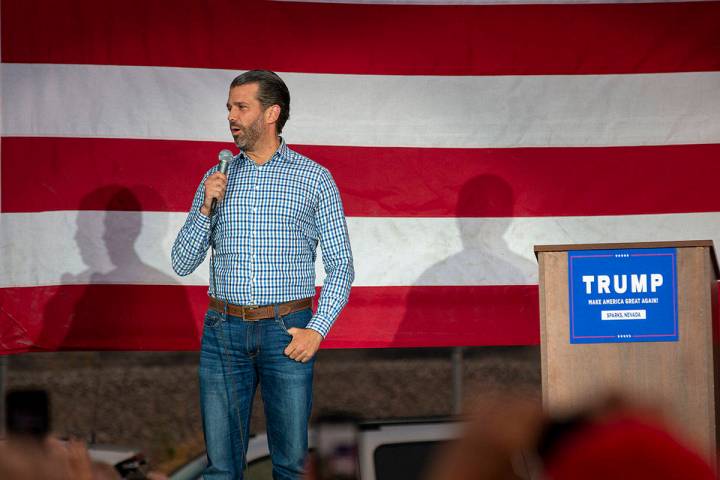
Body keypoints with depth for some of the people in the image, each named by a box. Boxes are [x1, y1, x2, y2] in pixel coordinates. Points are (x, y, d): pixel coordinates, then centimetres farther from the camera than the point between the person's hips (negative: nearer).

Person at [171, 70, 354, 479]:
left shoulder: (315, 178, 2)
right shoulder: (217, 178, 9)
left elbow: (341, 266, 2)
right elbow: (183, 263, 8)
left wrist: (317, 330, -10)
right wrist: (207, 207, -6)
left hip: (287, 334, -2)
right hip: (224, 333, 2)